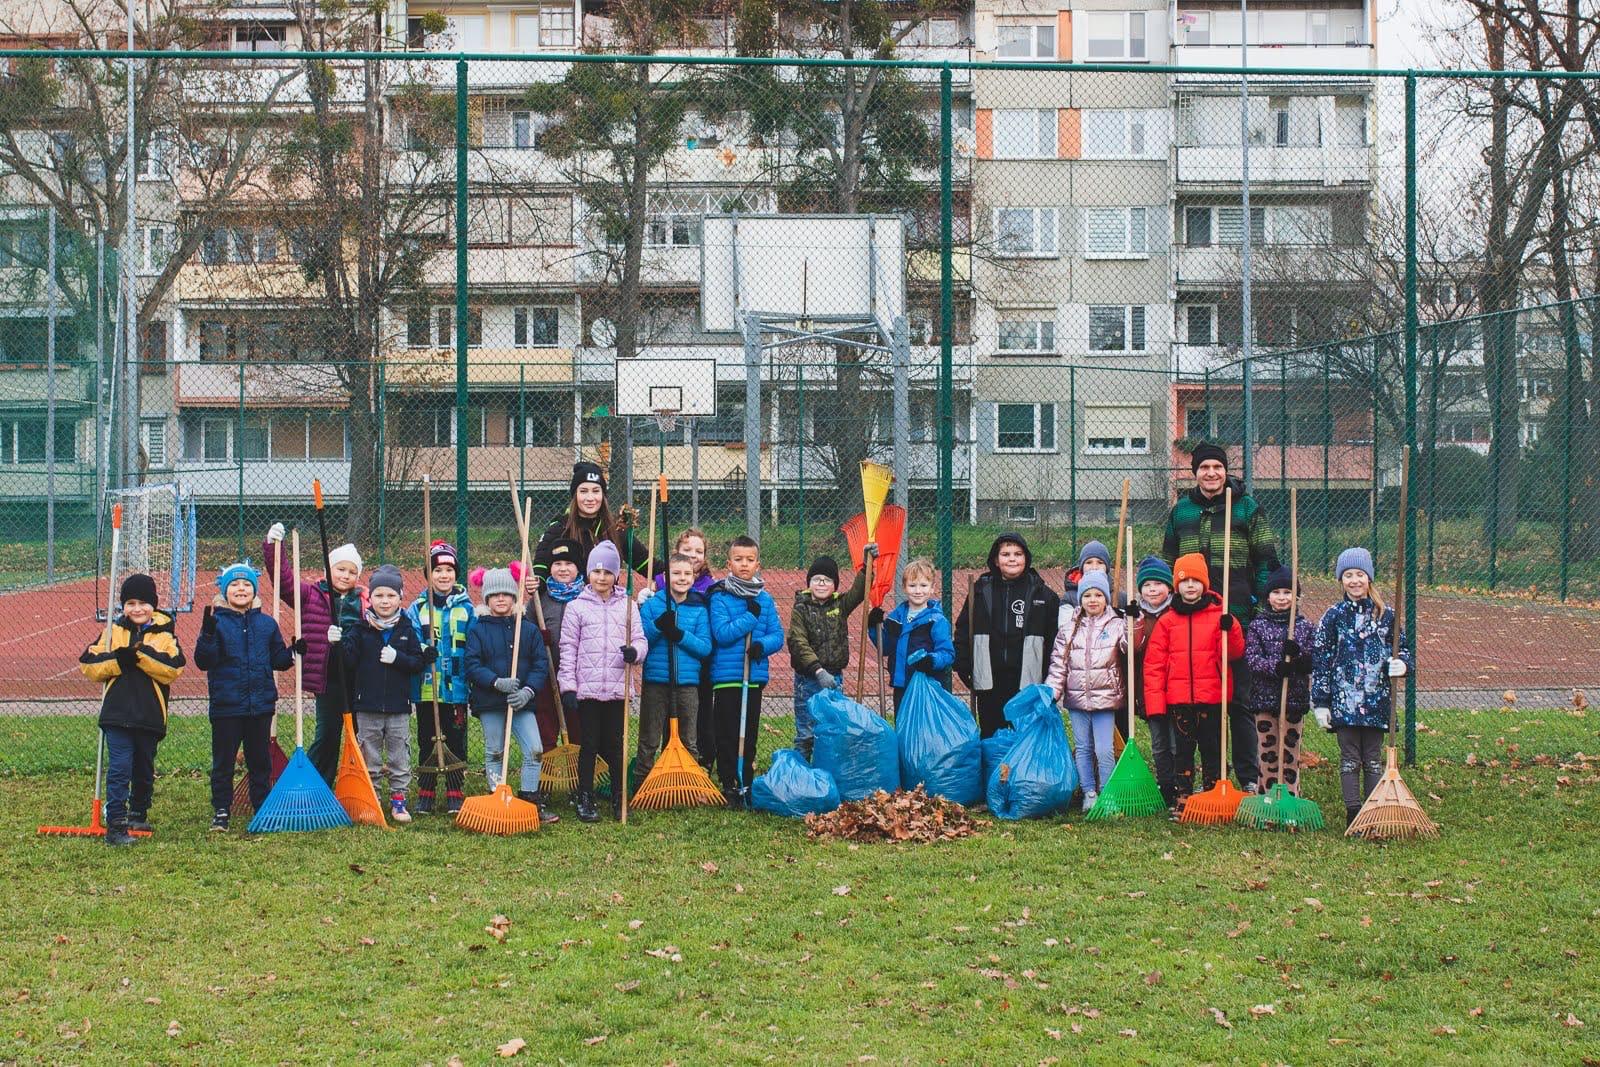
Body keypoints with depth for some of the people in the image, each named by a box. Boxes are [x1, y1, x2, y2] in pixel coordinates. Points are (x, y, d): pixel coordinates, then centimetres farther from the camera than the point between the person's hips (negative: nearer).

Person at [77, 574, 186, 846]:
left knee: (144, 769, 16)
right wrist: (118, 660, -15)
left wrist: (142, 654, -20)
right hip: (117, 713, -1)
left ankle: (139, 814, 35)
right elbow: (88, 665, 1)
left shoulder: (165, 633, 3)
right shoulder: (113, 631, 7)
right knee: (119, 768, -10)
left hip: (150, 714, 1)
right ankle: (116, 825, -11)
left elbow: (174, 669, -12)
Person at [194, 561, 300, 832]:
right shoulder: (216, 621, -4)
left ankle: (263, 808, 22)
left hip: (261, 705, 3)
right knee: (223, 761, 3)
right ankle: (220, 811, 11)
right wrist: (208, 634, -26)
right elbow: (203, 662, -12)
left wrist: (294, 651, -5)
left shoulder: (266, 623, 8)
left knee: (260, 761, 12)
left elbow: (278, 660, 14)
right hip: (226, 706, -3)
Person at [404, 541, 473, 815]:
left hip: (456, 688, 0)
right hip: (426, 688, 0)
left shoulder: (466, 608, 4)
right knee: (427, 743, 8)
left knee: (456, 742, 5)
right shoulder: (417, 608, 4)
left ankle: (455, 795, 13)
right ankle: (425, 795, 16)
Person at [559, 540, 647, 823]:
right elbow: (568, 649, 2)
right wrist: (568, 687, -4)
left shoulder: (627, 605, 9)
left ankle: (619, 799, 15)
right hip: (586, 689, -1)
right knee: (589, 745, 2)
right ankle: (585, 801, 9)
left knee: (615, 745, 7)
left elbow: (640, 639, 8)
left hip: (617, 689, 1)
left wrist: (634, 651, -16)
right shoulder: (577, 607, 3)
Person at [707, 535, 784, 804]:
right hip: (726, 676, -4)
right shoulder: (719, 597, -4)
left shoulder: (765, 599, 9)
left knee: (750, 734, 10)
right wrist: (750, 617, -14)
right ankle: (728, 786, 5)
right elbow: (722, 633, -14)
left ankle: (746, 784, 19)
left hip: (755, 676, 4)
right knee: (727, 735, -1)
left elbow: (777, 635, 4)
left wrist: (763, 645, -16)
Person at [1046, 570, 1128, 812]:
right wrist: (1052, 691, -4)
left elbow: (1130, 647, -17)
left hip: (1105, 698, -3)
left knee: (1104, 750, -5)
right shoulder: (1069, 629, 9)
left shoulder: (1116, 625, 1)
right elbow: (1058, 663, 7)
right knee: (1083, 748, 9)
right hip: (1076, 699, 3)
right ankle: (1089, 794, 19)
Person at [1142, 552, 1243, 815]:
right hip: (1179, 699, 1)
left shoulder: (1218, 616, 2)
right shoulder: (1167, 621, 5)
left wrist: (1230, 630, -24)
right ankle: (1183, 797, 14)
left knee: (1212, 748, 7)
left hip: (1212, 697, -1)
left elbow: (1235, 653, -6)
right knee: (1183, 749, 8)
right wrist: (1155, 700, -5)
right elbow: (1153, 663, 2)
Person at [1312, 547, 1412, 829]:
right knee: (1350, 760, 2)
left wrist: (1400, 663, -11)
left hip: (1376, 698, 1)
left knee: (1373, 759, 7)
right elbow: (1320, 660, 1)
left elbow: (1403, 648, 14)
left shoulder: (1386, 616, 5)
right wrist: (1320, 702, -3)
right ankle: (1353, 814, 5)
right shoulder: (1333, 617, 1)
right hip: (1343, 698, -1)